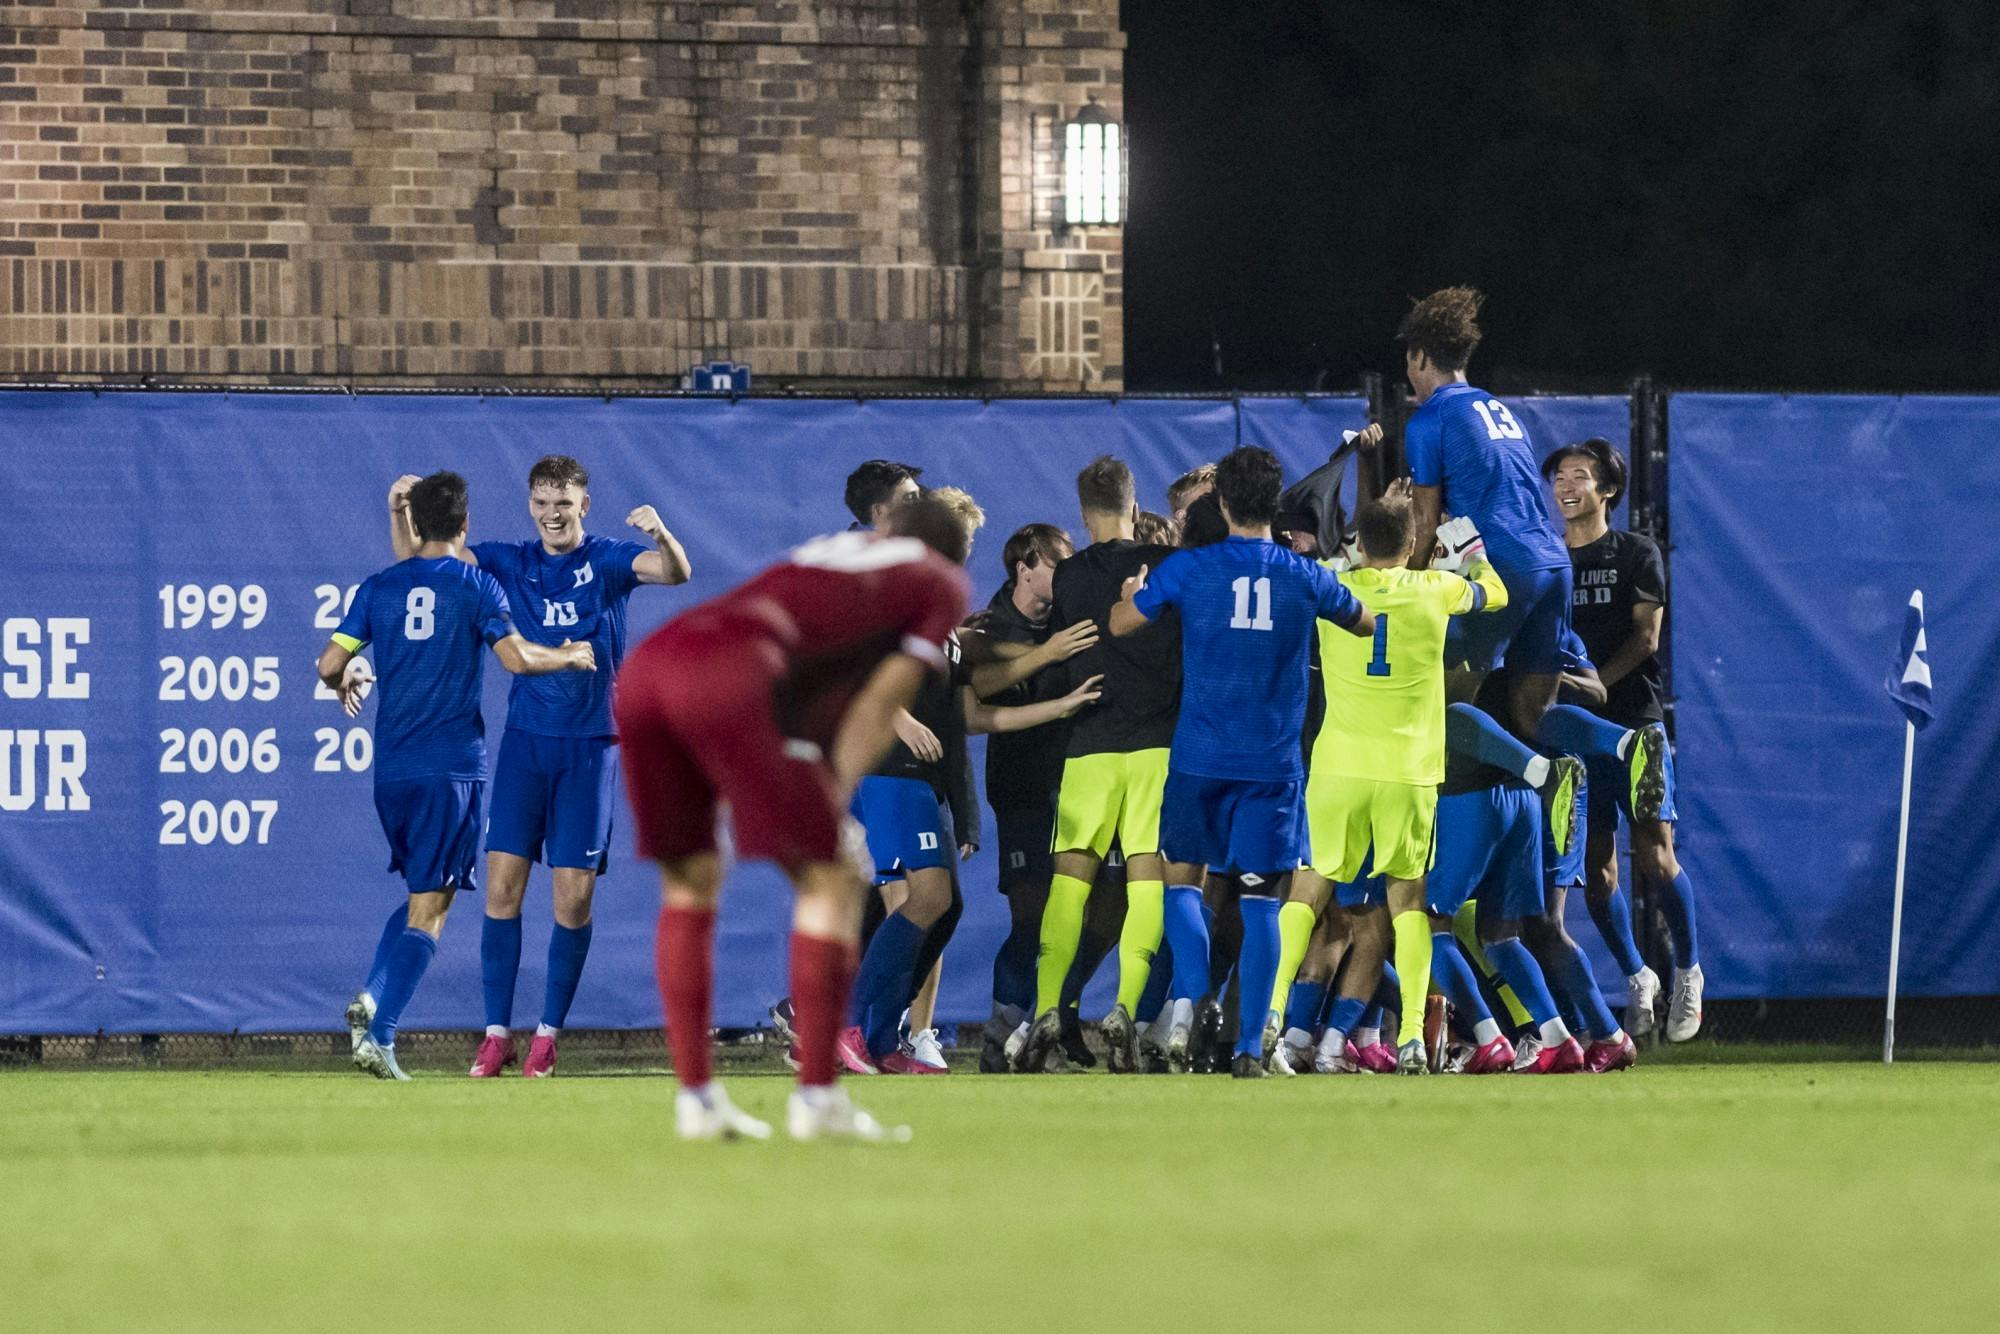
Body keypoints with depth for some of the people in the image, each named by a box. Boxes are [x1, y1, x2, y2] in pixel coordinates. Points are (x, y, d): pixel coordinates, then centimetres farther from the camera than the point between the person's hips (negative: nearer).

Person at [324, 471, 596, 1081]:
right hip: (452, 766, -4)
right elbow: (516, 656, -14)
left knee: (422, 893, 21)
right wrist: (570, 656, 5)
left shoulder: (378, 587, 6)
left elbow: (330, 663, 3)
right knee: (429, 908, -2)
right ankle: (379, 1030, -15)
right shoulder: (475, 585, -4)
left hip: (391, 767, 4)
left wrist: (346, 682, 26)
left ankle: (371, 997, 1)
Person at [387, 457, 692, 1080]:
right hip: (525, 741, 2)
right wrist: (400, 511, -11)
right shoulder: (510, 562, 8)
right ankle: (497, 1034, -1)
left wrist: (661, 535, -38)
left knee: (573, 897, -3)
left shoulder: (608, 561, 0)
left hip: (590, 746, -2)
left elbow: (676, 572, -17)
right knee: (503, 884, -6)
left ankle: (548, 1034, 8)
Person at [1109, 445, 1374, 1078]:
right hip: (1273, 764, 1)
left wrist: (1132, 591, 31)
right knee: (1260, 901, 2)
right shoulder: (1305, 578, 0)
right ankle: (1250, 1045, -4)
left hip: (1200, 757, -1)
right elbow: (1366, 623, 19)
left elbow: (1120, 623, 8)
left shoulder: (1187, 569, -5)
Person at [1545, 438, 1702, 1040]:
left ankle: (1688, 971, 5)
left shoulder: (1636, 554, 4)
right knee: (1596, 865, 0)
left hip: (1633, 717, -3)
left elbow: (1646, 637, -4)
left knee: (1655, 856, -11)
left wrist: (1596, 683, -17)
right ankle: (1636, 979, 16)